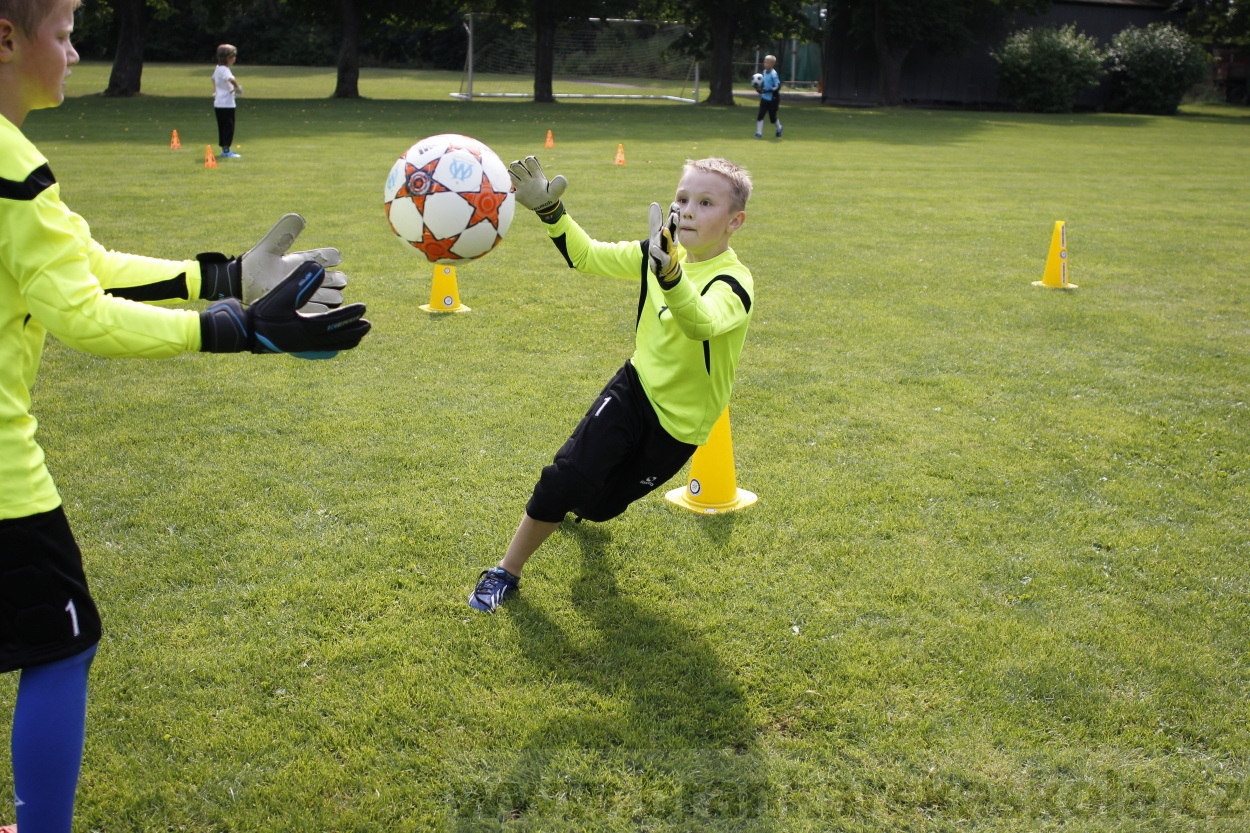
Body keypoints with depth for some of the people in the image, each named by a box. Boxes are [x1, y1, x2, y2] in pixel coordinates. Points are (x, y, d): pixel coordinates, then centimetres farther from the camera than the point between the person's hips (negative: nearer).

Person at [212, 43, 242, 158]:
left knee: (222, 127, 15)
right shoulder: (224, 70, -18)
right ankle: (226, 150, -7)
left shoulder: (218, 68, 13)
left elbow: (214, 78, 33)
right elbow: (231, 79, -38)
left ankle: (225, 149, 21)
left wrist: (215, 91, 35)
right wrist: (238, 88, -25)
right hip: (226, 104, -10)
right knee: (228, 127, -6)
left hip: (218, 104, 10)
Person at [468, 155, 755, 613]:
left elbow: (700, 323, -48)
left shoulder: (733, 283, -26)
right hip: (635, 387, 3)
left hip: (679, 422, -3)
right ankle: (506, 571, 3)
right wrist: (549, 210, -14)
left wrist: (668, 271, -68)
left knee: (598, 505, 11)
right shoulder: (656, 254, -6)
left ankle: (577, 499, 51)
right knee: (569, 472, -18)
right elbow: (588, 256, 3)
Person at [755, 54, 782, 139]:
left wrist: (767, 90, -30)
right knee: (760, 115, -6)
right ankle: (759, 133, -1)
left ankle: (779, 128, 37)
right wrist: (760, 88, -1)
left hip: (773, 99, -6)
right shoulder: (764, 72, 3)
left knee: (772, 117, 7)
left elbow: (778, 87, -23)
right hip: (765, 98, 6)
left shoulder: (773, 74, -20)